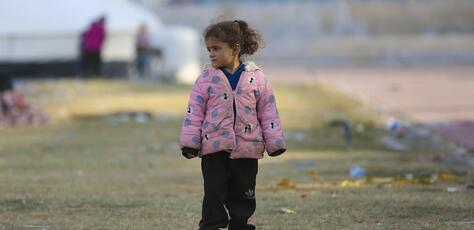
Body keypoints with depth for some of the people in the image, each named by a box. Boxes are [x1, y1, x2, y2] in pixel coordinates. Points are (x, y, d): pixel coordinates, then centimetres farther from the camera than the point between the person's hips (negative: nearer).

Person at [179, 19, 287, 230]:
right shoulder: (206, 78, 2)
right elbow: (194, 112, 3)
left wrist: (274, 142, 4)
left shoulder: (256, 77, 1)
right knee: (214, 195, -2)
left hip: (247, 150, 1)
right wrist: (190, 142, -3)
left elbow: (268, 111, 5)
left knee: (243, 195, 8)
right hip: (214, 150, -1)